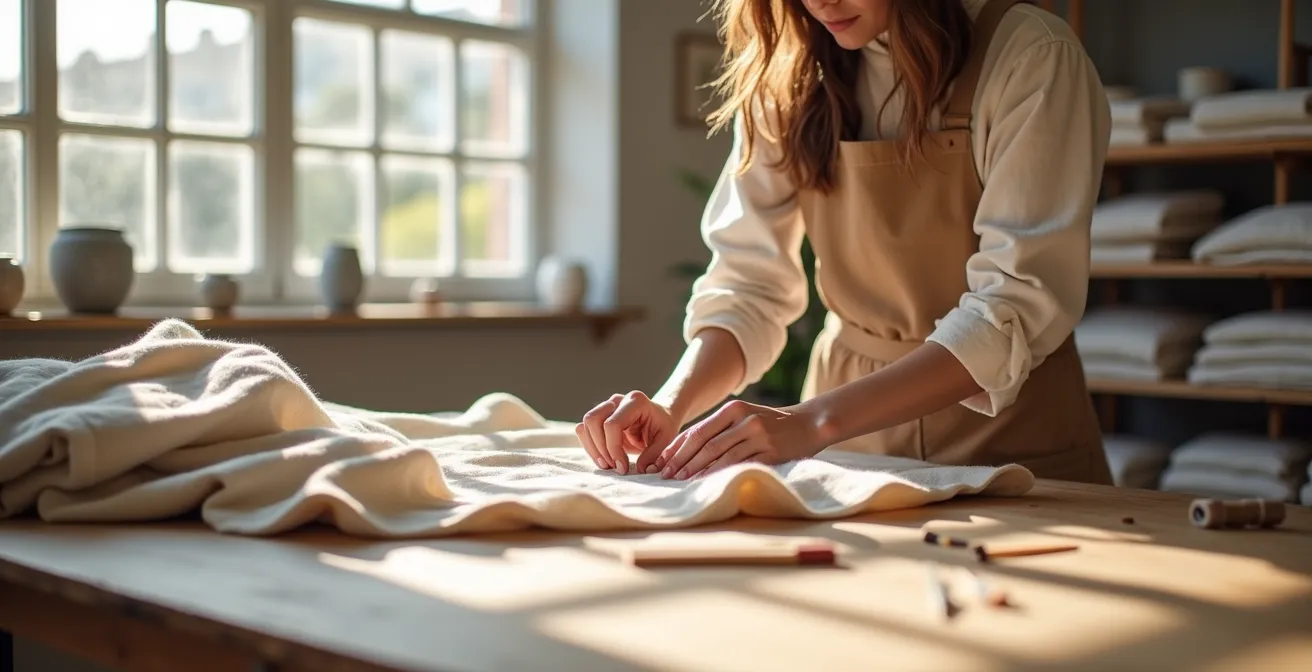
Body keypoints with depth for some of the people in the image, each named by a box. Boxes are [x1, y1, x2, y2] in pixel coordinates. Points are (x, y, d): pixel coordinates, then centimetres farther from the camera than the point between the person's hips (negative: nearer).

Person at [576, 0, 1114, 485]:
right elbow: (748, 284, -1)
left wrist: (813, 421, -29)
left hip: (1008, 443, -3)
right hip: (845, 451, 3)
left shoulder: (1029, 60, -12)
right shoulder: (786, 74, 1)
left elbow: (1015, 309, -19)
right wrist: (673, 407, -20)